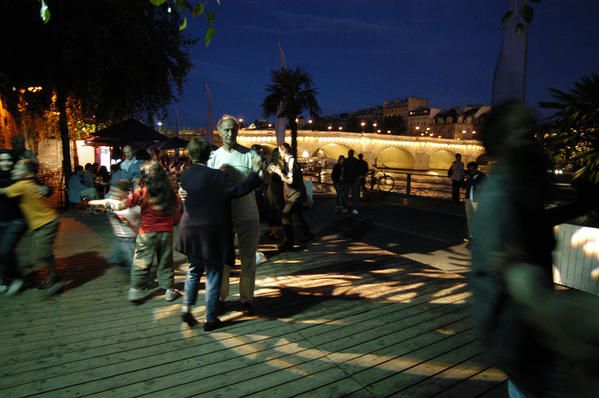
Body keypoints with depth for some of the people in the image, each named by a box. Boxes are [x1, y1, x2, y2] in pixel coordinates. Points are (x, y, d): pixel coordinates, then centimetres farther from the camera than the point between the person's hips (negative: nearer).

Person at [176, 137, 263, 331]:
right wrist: (255, 171, -14)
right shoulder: (216, 176, -18)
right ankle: (210, 319, 14)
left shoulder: (185, 175, 1)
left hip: (190, 231, 6)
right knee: (213, 275, 7)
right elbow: (240, 188, -23)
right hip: (212, 233, -5)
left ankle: (187, 308, 22)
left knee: (194, 270, 24)